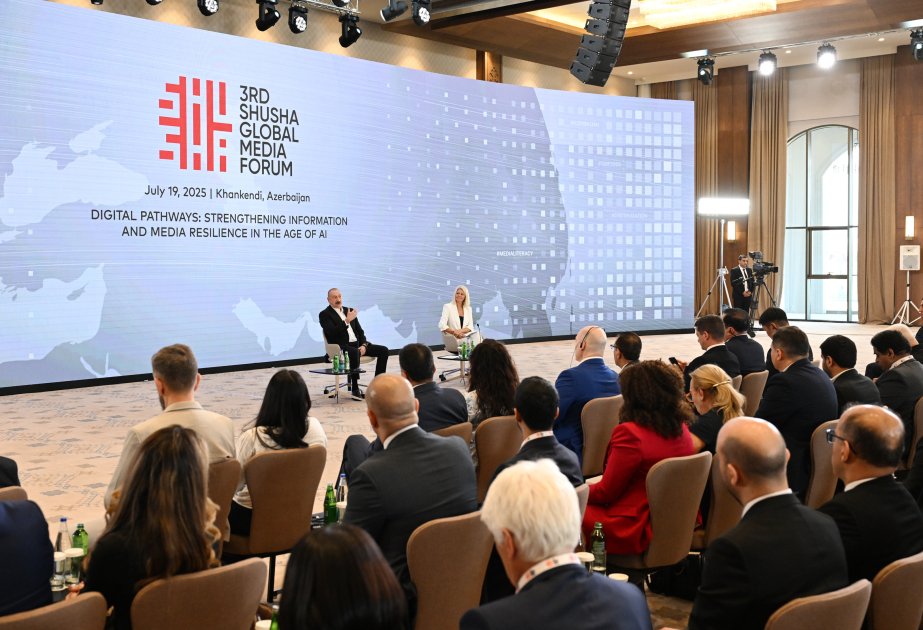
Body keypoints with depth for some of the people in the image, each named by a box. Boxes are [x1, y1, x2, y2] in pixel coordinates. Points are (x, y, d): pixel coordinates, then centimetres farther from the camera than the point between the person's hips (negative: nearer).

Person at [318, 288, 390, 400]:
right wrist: (347, 321, -25)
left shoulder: (349, 310, 17)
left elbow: (360, 331, 16)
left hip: (357, 344, 7)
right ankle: (355, 389, -35)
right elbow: (332, 333, -17)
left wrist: (364, 345, -2)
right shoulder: (324, 315, -1)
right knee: (354, 352, -41)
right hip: (341, 347, -7)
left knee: (383, 350, -9)